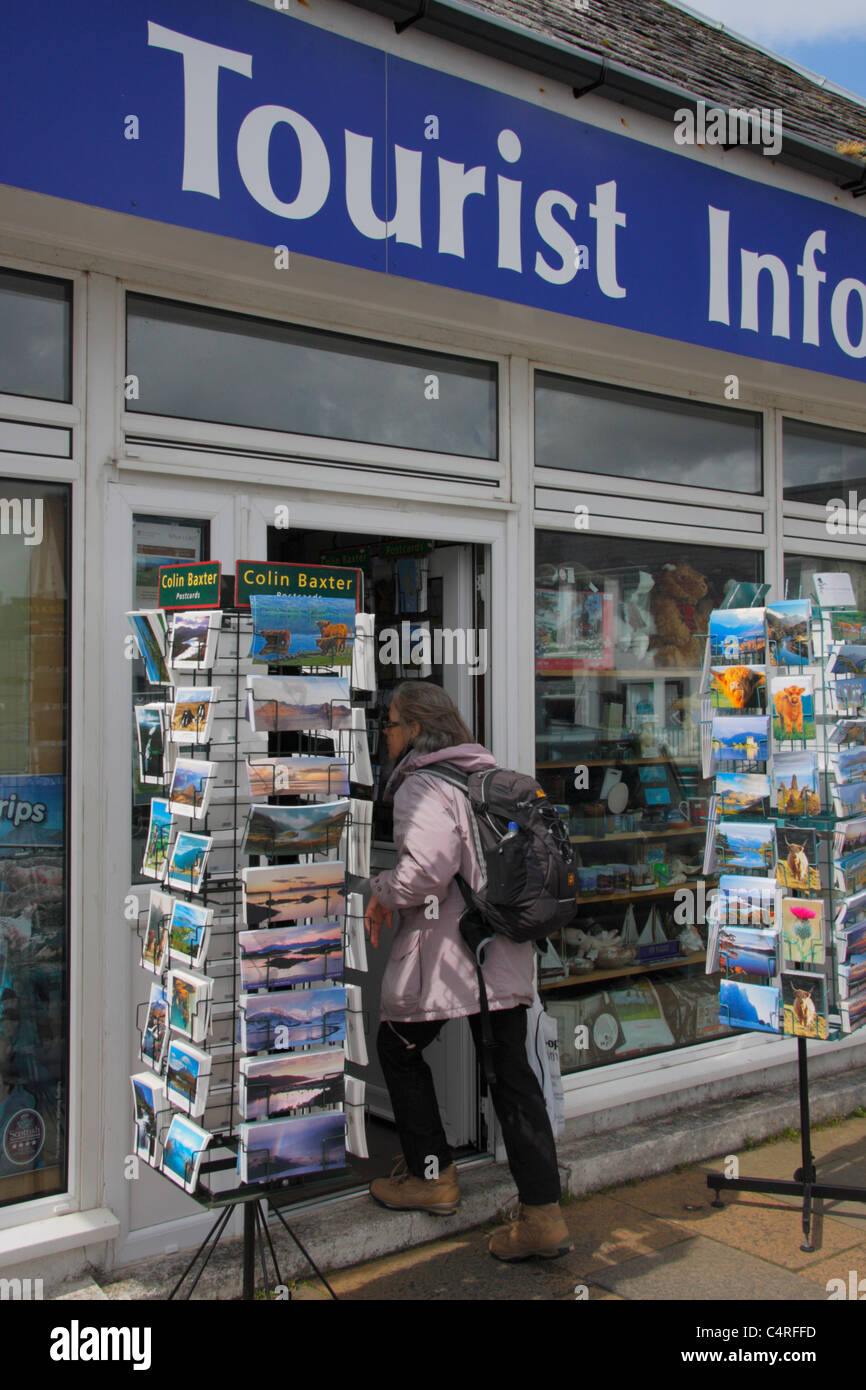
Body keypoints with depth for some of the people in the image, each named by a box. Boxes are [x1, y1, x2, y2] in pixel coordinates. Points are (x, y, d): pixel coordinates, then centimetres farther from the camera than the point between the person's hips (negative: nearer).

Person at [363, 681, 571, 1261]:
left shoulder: (423, 785, -11)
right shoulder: (488, 777, 15)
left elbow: (427, 869, -24)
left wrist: (381, 893, -6)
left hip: (446, 950, -8)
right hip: (507, 952, 8)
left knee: (399, 1048, 15)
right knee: (512, 1072, 7)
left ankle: (433, 1175, 23)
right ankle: (543, 1214, 7)